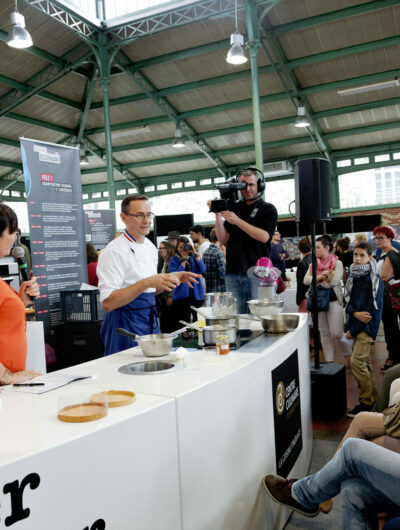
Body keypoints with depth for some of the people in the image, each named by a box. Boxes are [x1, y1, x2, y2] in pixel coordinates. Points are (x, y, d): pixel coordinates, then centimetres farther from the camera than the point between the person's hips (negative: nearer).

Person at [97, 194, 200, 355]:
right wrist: (146, 282, -29)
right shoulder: (113, 251, -16)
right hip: (127, 324, -8)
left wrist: (173, 277, 3)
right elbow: (108, 302, -24)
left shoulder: (150, 247, 10)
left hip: (151, 320, 8)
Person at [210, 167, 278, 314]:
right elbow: (224, 240, 10)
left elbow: (264, 236, -10)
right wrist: (218, 215, -2)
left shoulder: (267, 209, 6)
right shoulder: (234, 208, 16)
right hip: (234, 273, 4)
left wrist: (237, 221, -16)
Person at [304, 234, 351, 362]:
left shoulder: (337, 263, -3)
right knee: (324, 333, 9)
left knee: (336, 334, -8)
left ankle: (349, 354, 18)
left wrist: (318, 284, -7)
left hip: (333, 300, -4)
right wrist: (318, 278, -20)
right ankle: (329, 361, 18)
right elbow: (305, 280, -3)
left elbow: (335, 281, -16)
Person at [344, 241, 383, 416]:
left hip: (366, 326, -7)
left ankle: (366, 402, -2)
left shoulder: (374, 279, -11)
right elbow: (348, 300, 8)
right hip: (355, 324, 7)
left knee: (357, 362, -13)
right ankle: (374, 399, 22)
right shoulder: (353, 276, 9)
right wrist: (355, 313, -15)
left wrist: (353, 330, -13)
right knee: (365, 363, 12)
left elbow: (373, 308, -14)